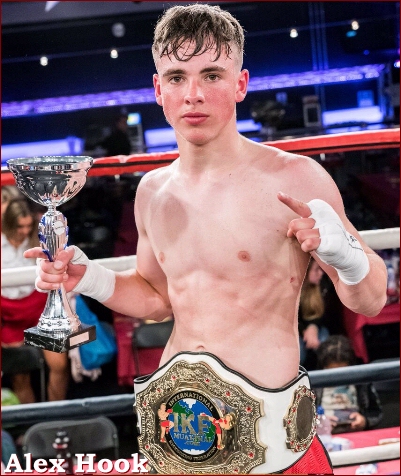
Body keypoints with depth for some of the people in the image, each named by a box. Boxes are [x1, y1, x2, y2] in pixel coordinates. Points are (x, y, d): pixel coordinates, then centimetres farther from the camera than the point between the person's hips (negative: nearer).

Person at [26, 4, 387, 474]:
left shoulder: (294, 180, -14)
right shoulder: (153, 191, 3)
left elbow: (371, 301, -7)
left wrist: (343, 251, -27)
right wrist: (88, 278, 3)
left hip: (268, 432, -5)